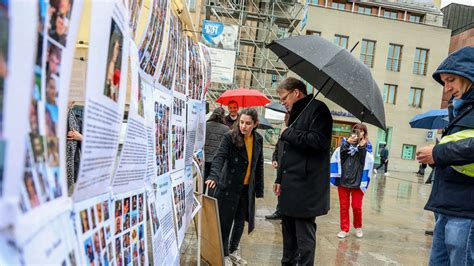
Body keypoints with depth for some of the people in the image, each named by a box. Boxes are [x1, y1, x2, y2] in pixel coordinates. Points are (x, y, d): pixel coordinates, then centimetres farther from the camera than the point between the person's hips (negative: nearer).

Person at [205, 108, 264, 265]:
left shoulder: (258, 139, 2)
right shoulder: (230, 137, -12)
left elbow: (259, 165, 8)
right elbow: (219, 157, -23)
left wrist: (259, 189, 7)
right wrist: (214, 175, -41)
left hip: (247, 188, 5)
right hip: (229, 186, -4)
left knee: (240, 221, 14)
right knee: (225, 221, 5)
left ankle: (233, 251, 33)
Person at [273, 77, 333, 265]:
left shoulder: (317, 109, -8)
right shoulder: (296, 114, 20)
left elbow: (317, 141, -23)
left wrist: (288, 134, -12)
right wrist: (280, 179, 18)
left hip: (306, 188, -9)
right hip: (290, 187, 9)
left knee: (304, 235, -2)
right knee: (288, 232, 15)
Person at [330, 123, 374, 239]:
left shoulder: (366, 146, 2)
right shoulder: (346, 143, 5)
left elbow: (367, 161, -10)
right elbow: (339, 155, -9)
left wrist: (362, 147, -17)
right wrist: (347, 143, -17)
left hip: (358, 181, -1)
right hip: (343, 179, 2)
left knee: (356, 206, 5)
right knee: (344, 206, 8)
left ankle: (358, 227, 29)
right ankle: (344, 229, 18)